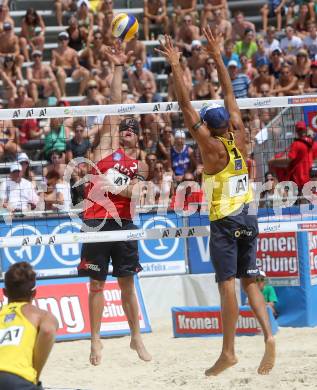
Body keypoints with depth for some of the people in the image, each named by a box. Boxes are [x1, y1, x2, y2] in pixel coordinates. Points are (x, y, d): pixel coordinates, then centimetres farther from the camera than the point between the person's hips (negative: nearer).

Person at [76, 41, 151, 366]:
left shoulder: (140, 165, 15)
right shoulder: (108, 147, 10)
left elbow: (138, 194, 4)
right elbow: (114, 106, 4)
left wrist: (122, 188, -18)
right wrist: (118, 68, -1)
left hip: (123, 222, 2)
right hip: (96, 220, -2)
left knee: (127, 282, 6)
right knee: (97, 283, 1)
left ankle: (136, 337, 14)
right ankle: (96, 340, 7)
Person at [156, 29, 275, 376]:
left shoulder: (212, 147, -11)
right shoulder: (238, 137, 3)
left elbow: (186, 107, -13)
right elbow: (229, 94, 12)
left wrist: (176, 67, -10)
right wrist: (217, 57, 17)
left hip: (224, 223, -6)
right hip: (247, 218, 6)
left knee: (227, 284, -7)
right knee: (249, 281, 10)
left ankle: (228, 352, -8)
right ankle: (268, 335, -7)